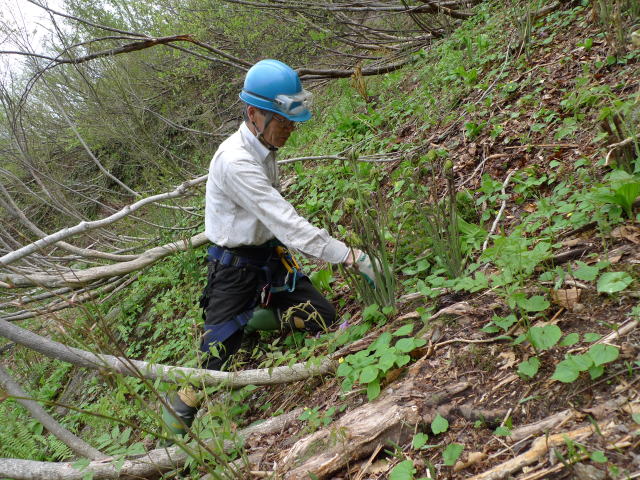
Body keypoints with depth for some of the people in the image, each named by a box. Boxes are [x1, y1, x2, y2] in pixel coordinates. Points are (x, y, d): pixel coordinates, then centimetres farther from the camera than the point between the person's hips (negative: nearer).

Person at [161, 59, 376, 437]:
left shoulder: (265, 148, 0)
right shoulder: (236, 161, -29)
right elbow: (285, 222, -32)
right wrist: (350, 257, -32)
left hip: (269, 252, 8)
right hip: (235, 266, -8)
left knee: (324, 320, 3)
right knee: (219, 351, -3)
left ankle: (262, 313, 26)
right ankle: (184, 403, 25)